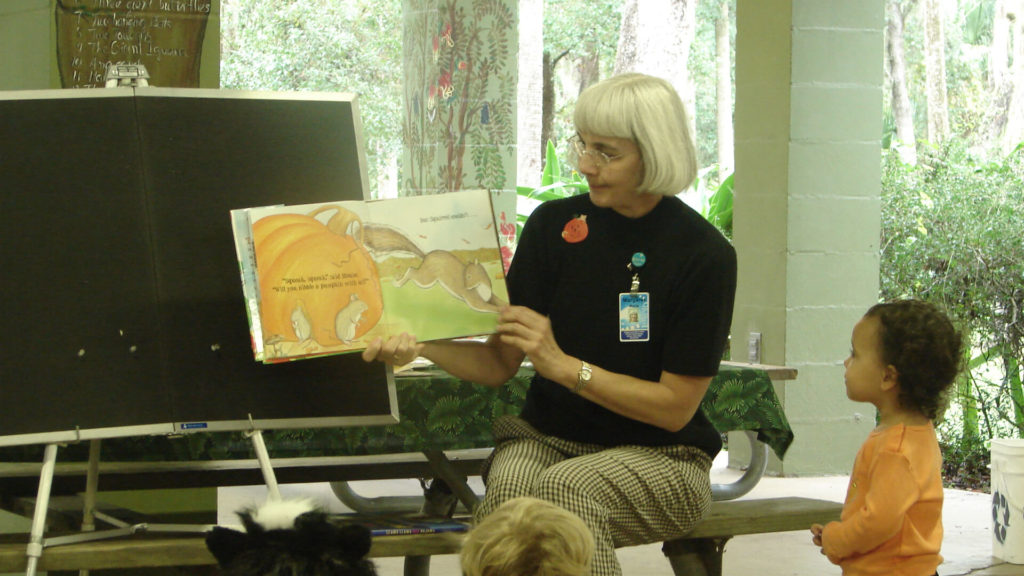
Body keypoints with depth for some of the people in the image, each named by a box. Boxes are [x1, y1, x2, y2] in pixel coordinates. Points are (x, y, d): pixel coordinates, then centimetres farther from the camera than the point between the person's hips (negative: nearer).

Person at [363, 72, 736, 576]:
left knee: (564, 489, -36)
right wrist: (420, 345, -16)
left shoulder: (703, 255, -7)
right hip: (546, 438, 3)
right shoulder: (553, 226, 3)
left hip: (656, 457, -2)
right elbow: (500, 363, 4)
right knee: (509, 495, -34)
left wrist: (562, 365, -17)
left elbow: (675, 406, -8)